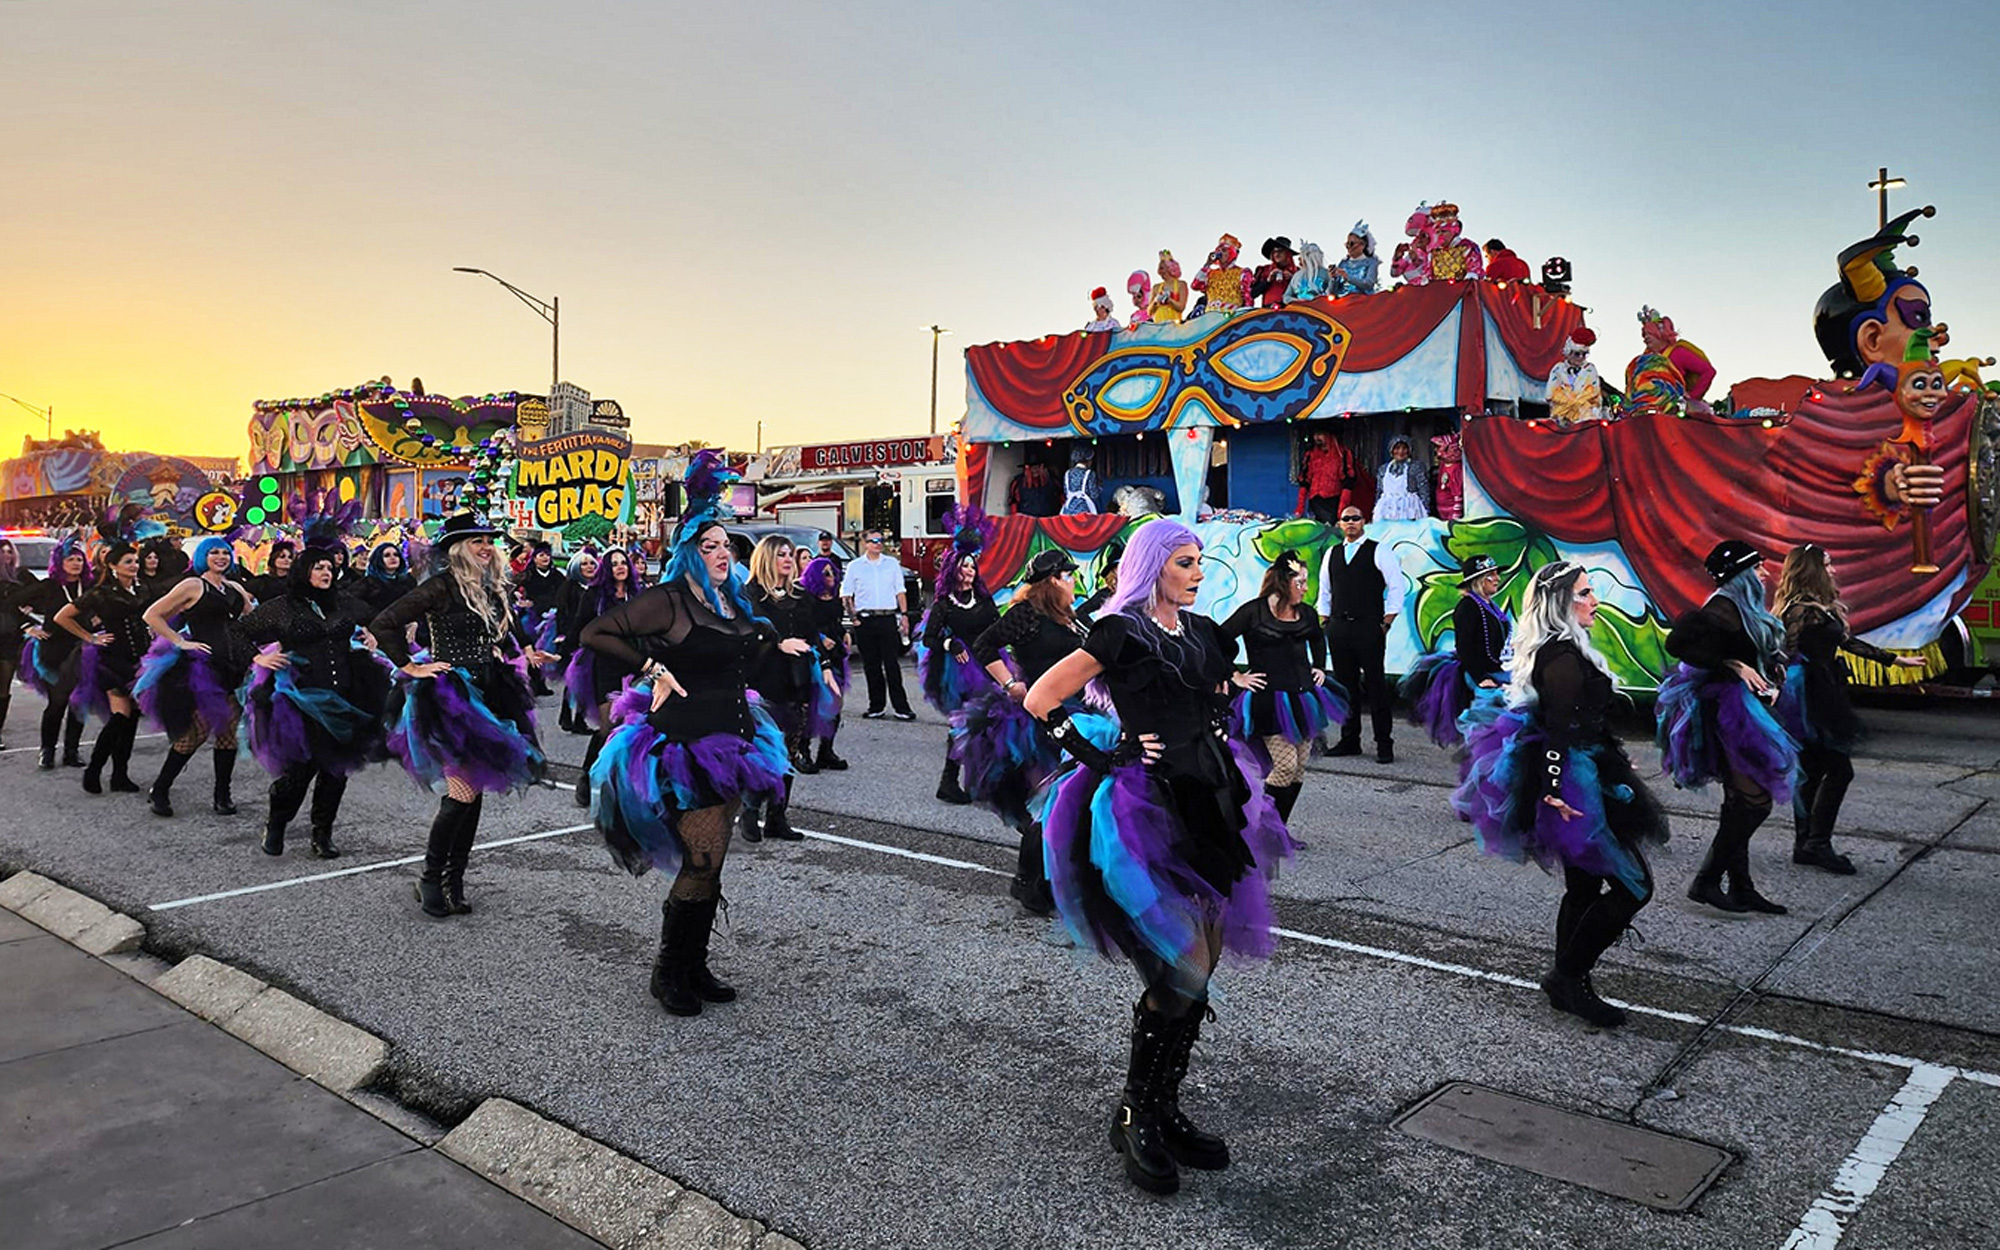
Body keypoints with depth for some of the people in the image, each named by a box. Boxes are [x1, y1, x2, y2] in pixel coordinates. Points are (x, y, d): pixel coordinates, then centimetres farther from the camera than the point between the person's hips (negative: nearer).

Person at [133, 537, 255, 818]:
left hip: (235, 668, 5)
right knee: (197, 730, -8)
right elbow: (152, 615, -3)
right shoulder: (193, 585, 0)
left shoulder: (236, 589, 17)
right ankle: (159, 791, 7)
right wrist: (181, 642, -9)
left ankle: (222, 795, 12)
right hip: (204, 667, -5)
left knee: (229, 732, 4)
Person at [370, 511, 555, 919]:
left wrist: (523, 654, 9)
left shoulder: (491, 588, 11)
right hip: (451, 697, -8)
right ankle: (430, 878, 3)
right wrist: (411, 667, -11)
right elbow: (382, 624, -12)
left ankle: (454, 881, 16)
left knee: (475, 791, 8)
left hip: (487, 697, 8)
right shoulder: (443, 586, -11)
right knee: (463, 791, -12)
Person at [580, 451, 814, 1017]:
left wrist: (777, 644, 16)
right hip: (685, 744, -8)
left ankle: (695, 967, 24)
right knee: (702, 862, -10)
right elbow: (595, 633, -12)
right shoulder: (669, 600, -12)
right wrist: (653, 670, -15)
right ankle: (668, 971, 8)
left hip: (729, 742, 8)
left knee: (710, 861, 12)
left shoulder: (733, 602, 12)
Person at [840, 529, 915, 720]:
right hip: (865, 620, 0)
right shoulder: (855, 567, 7)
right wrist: (853, 617, -3)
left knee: (892, 664, -3)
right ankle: (876, 706, 11)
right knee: (871, 665, 4)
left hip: (888, 619, 0)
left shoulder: (892, 564, 11)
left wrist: (904, 615, 5)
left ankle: (901, 707, -3)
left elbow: (900, 592, 14)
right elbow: (846, 595, 8)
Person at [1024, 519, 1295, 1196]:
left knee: (1202, 962, 9)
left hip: (1210, 802, 8)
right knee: (1182, 969, -9)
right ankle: (1135, 1116, 9)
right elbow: (1041, 699, -10)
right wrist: (1094, 756, -10)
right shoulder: (1120, 633, -10)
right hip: (1149, 807, -8)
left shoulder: (1201, 631, 12)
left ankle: (1164, 1110, 23)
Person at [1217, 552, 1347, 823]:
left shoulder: (1306, 613, 8)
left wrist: (1319, 668, 20)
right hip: (1269, 701, -7)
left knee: (1300, 767, 6)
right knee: (1286, 764, -13)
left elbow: (1318, 639, 31)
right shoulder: (1254, 611, -9)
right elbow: (1219, 641, -7)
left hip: (1303, 698, 7)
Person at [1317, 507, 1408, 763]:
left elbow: (1397, 587, -2)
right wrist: (1324, 624, 12)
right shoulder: (1332, 554, 14)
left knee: (1375, 686, -3)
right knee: (1345, 685, 8)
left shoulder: (1378, 552, 0)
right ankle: (1349, 740, 17)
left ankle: (1384, 744, 3)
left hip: (1369, 628, -5)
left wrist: (1386, 623, -7)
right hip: (1338, 628, 5)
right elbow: (1325, 591, 20)